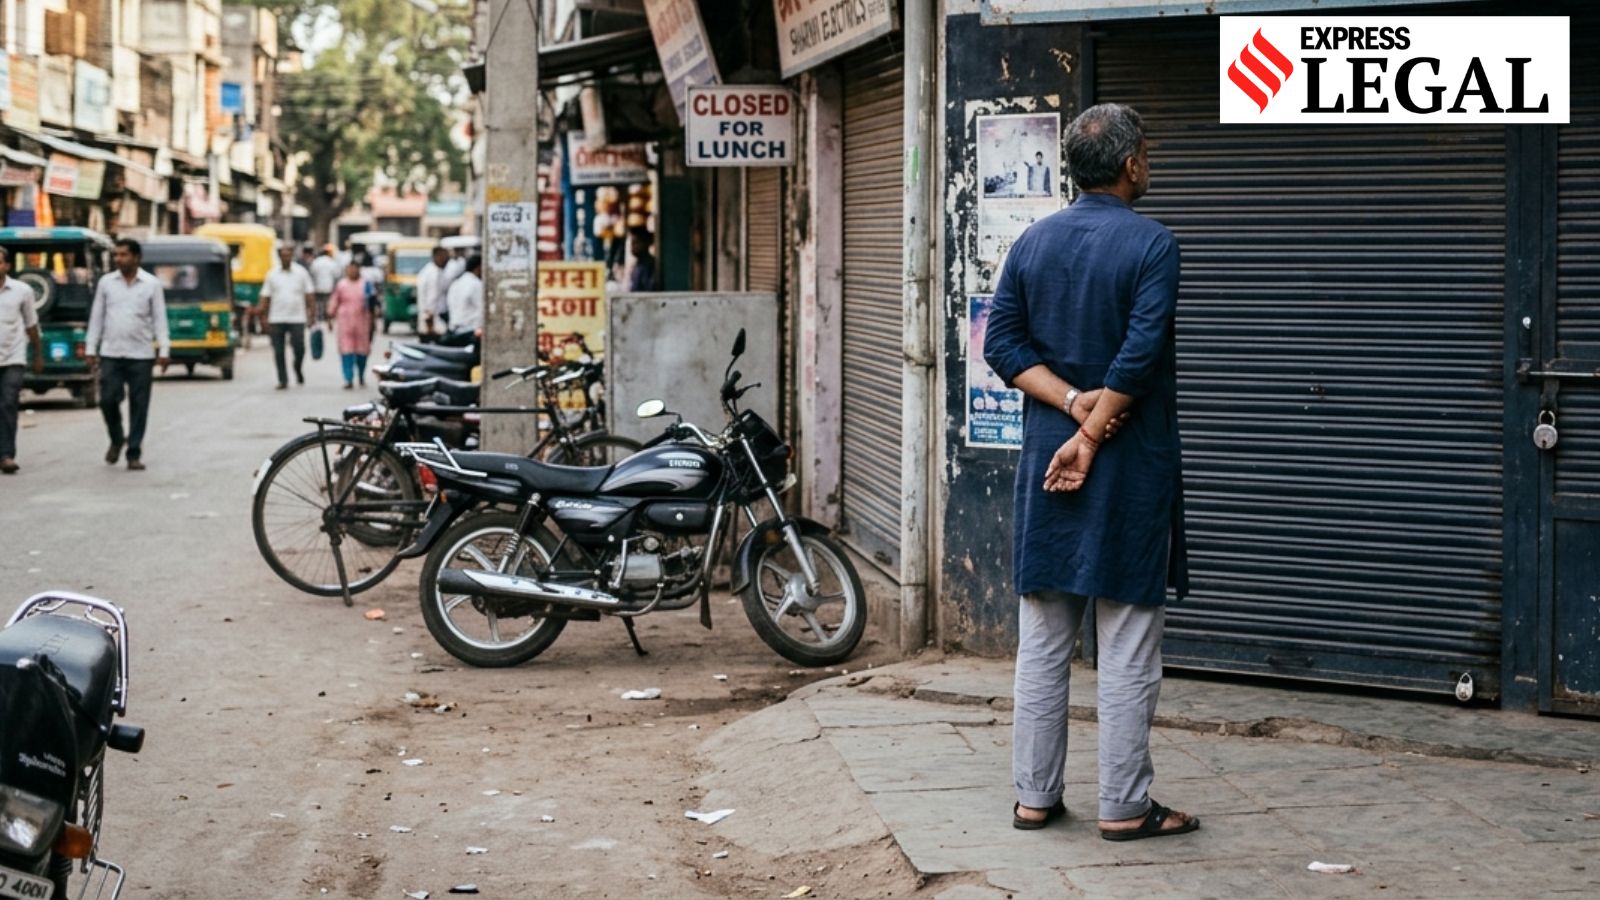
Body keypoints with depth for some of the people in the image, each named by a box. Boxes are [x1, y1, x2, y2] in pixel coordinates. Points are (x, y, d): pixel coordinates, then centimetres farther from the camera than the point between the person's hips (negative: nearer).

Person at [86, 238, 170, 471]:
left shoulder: (152, 284, 1)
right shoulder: (106, 282, 6)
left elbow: (160, 319, 0)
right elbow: (97, 317, 9)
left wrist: (164, 351, -7)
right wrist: (90, 349, 5)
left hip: (141, 355, -1)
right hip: (110, 354, 2)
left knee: (139, 405, 0)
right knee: (108, 400, -3)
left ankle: (134, 454, 7)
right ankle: (116, 440, 22)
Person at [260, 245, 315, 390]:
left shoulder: (301, 272, 5)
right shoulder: (272, 274, 7)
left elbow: (309, 293, 6)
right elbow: (265, 296, 8)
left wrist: (310, 311, -3)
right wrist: (265, 317, 1)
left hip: (297, 318, -1)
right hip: (277, 319, 1)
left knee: (299, 348, -5)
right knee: (278, 352, 1)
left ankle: (298, 369, 25)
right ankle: (283, 380, 9)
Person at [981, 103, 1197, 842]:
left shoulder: (1032, 242, 6)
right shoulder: (1151, 244, -11)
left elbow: (1002, 344, 1)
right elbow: (1141, 353, -19)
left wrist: (1072, 402, -7)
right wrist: (1092, 434, -12)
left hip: (1046, 459, 5)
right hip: (1130, 470, -5)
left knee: (1042, 642, 10)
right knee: (1128, 649, 2)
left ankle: (1035, 795, 15)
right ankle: (1124, 807, 6)